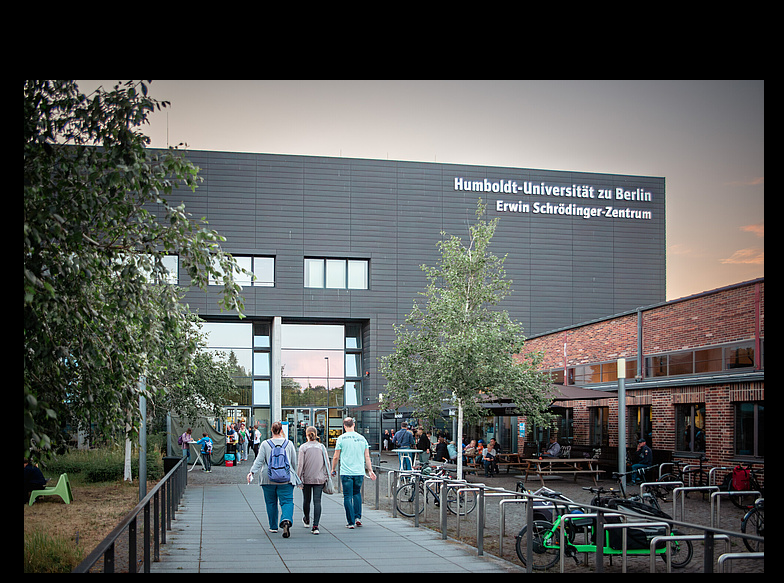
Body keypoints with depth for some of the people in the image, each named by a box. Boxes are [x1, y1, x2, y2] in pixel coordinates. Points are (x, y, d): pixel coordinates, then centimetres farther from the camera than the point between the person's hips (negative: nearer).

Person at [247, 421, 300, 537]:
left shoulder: (265, 444, 0)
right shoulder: (289, 444, 3)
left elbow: (259, 460, -9)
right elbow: (294, 462, 10)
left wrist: (252, 472, -10)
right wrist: (294, 475, 22)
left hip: (268, 479, 0)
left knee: (271, 502, 13)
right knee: (287, 501, -3)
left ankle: (273, 527, 20)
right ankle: (286, 520, -28)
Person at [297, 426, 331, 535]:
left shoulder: (303, 447, -5)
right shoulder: (322, 447, 1)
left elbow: (301, 464, -8)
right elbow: (327, 463, 2)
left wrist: (299, 477, -2)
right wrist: (327, 476, 10)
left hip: (306, 478, -1)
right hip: (319, 479, 1)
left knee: (306, 500, 17)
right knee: (317, 501, -2)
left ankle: (307, 520, 39)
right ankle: (315, 526, -11)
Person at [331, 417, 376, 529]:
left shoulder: (341, 439, -2)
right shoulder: (362, 438, 7)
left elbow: (336, 457, 0)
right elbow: (367, 457, 9)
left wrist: (333, 469, 14)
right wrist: (370, 471, 16)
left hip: (346, 472, -3)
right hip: (359, 472, 3)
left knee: (348, 497, 2)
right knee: (357, 493, 21)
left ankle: (351, 522, 0)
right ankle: (358, 517, 11)